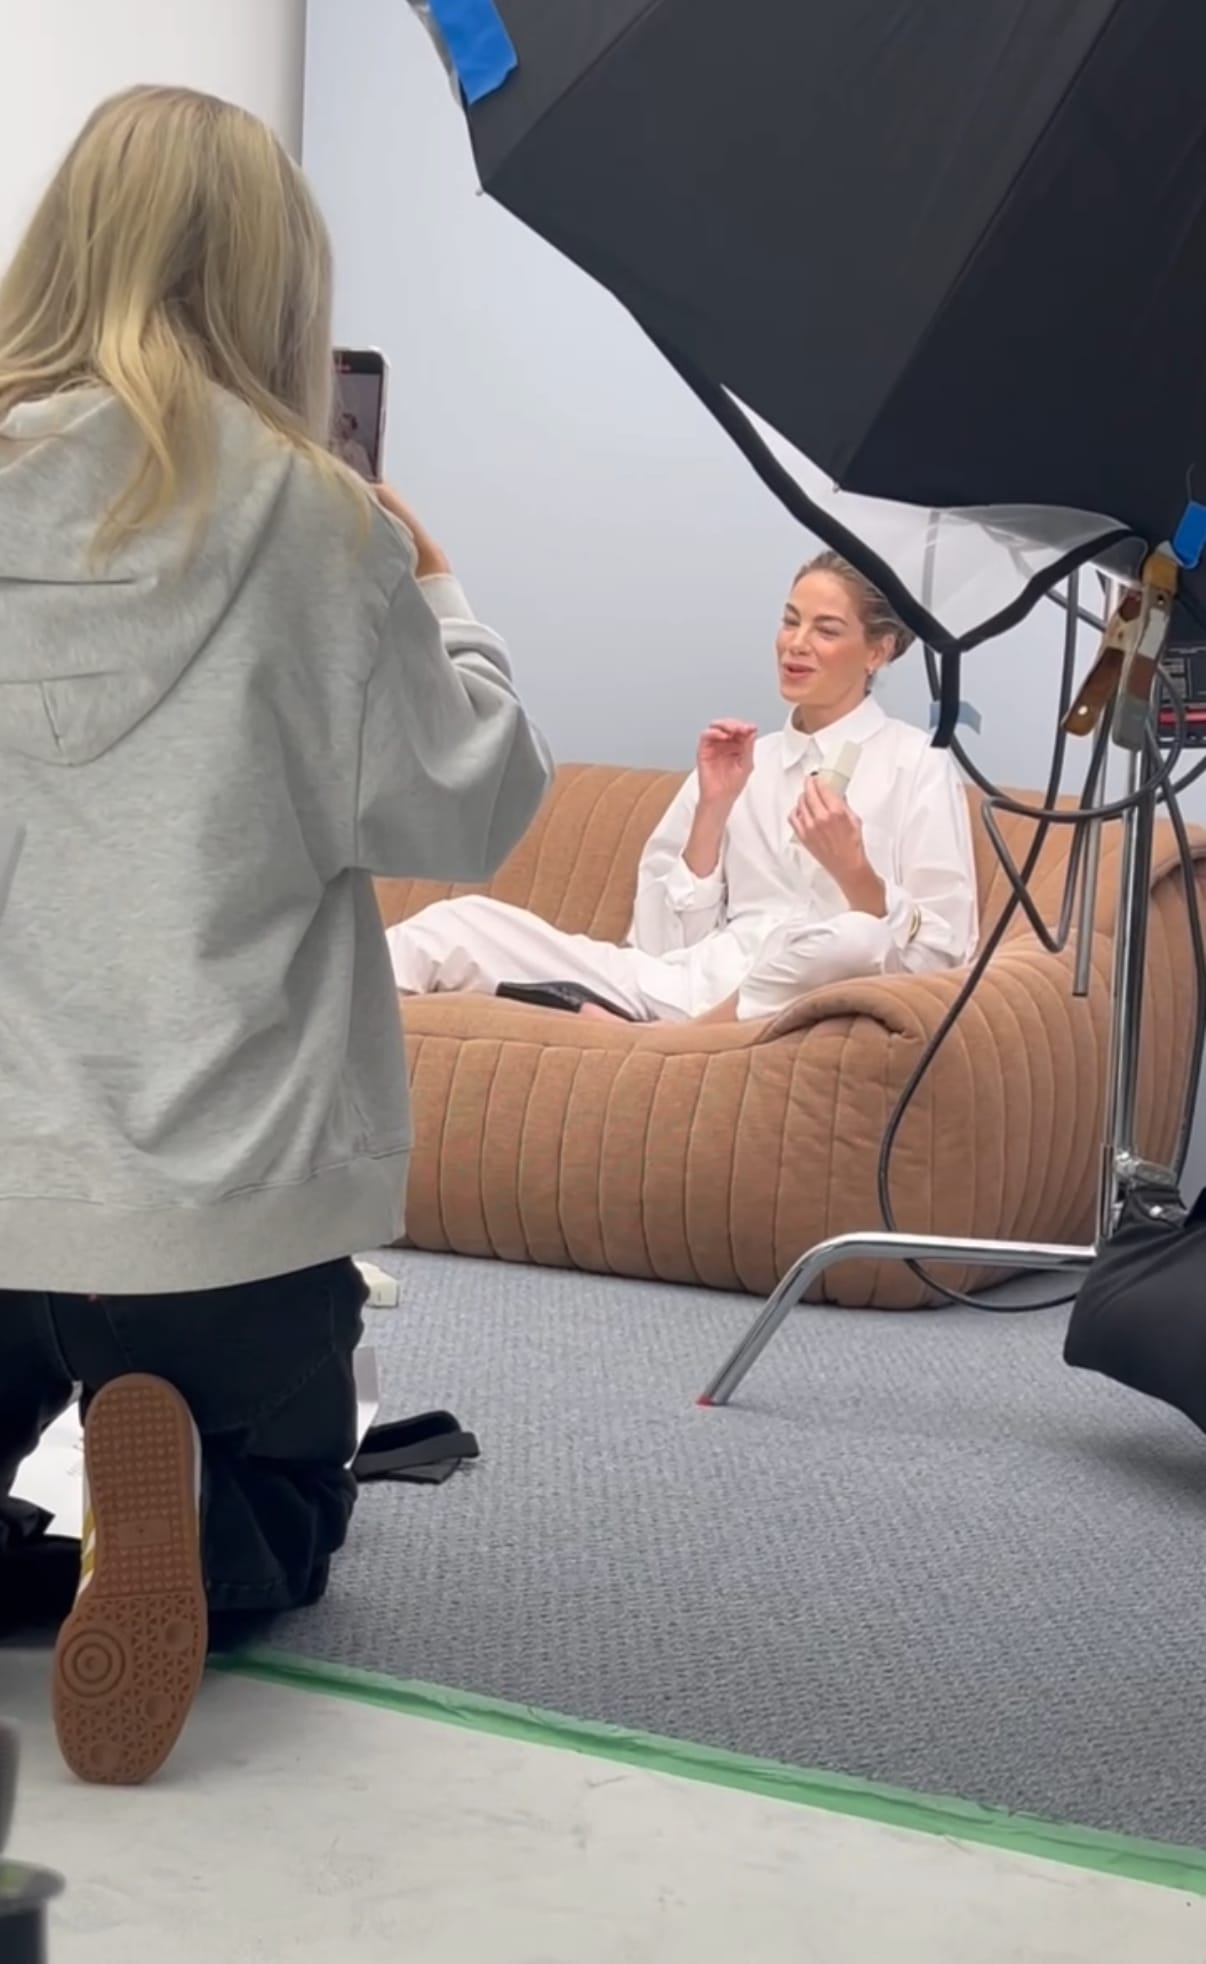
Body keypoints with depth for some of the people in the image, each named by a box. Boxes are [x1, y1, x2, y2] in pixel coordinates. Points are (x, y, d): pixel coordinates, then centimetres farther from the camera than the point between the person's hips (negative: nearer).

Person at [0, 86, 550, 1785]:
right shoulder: (311, 516, -9)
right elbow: (466, 813, 0)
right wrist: (437, 602, 15)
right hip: (223, 1170, -2)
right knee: (280, 1520, 22)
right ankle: (170, 1511, -15)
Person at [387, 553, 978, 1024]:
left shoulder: (918, 764, 5)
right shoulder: (742, 761, 18)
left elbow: (936, 959, -2)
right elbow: (666, 940, 10)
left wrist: (852, 869, -15)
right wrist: (712, 809, 1)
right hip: (695, 984, 4)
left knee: (844, 940, -40)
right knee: (464, 922, -13)